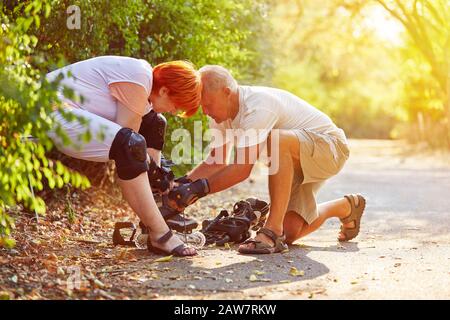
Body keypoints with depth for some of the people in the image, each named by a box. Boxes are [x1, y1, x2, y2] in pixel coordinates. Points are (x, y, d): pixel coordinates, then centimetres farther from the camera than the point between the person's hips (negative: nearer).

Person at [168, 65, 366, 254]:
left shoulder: (257, 107, -32)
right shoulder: (221, 111, -5)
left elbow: (242, 169, -38)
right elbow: (217, 162, 0)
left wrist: (199, 188, -39)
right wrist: (183, 184, -15)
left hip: (330, 145, -9)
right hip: (296, 160, 9)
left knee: (277, 140, -40)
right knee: (290, 231, 0)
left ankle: (273, 231, -32)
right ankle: (347, 207, 28)